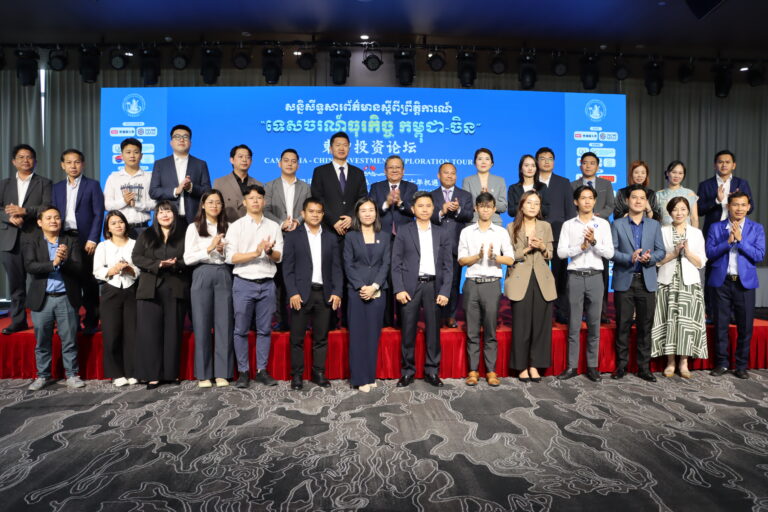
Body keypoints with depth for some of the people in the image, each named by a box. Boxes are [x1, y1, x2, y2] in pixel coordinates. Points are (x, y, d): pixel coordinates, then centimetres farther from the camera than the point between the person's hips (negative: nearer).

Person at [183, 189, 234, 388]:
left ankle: (222, 373, 9)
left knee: (224, 324, 2)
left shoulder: (227, 227, 13)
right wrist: (209, 248, -12)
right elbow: (188, 258, -3)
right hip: (202, 276, -2)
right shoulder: (194, 227, 5)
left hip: (224, 276, 2)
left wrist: (225, 251, -7)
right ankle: (203, 374, 10)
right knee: (202, 325, 1)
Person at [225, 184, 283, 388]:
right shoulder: (236, 226, 3)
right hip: (244, 283, -2)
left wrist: (269, 251, -16)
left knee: (264, 330, 6)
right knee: (241, 330, 3)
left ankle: (262, 370, 15)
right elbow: (231, 257, -6)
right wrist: (255, 253, -17)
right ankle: (243, 372, 13)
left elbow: (279, 257, 5)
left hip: (267, 284, 2)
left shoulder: (274, 226, 10)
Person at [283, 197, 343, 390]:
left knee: (321, 337, 8)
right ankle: (297, 375, 15)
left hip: (324, 293, 2)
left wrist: (337, 292, -3)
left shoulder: (331, 238, 11)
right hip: (300, 293, -2)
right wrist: (292, 293, -11)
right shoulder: (293, 236, 4)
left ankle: (319, 373, 19)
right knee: (297, 337, 4)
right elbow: (288, 267, -1)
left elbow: (336, 268, 8)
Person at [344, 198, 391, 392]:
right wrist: (361, 287, -13)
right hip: (356, 291, -2)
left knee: (373, 333, 5)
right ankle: (360, 378, 7)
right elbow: (348, 265, -2)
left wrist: (374, 287, -11)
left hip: (377, 292, 2)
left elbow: (386, 264, 2)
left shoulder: (384, 237, 10)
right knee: (358, 334, 0)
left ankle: (371, 376, 14)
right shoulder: (351, 237, 5)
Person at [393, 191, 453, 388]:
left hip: (433, 286, 2)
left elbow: (448, 265, 7)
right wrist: (399, 289, -9)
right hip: (410, 286, -1)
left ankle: (431, 371, 19)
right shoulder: (403, 232, 5)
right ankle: (407, 371, 17)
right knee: (408, 332, 4)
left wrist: (445, 291, -4)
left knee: (433, 331, 6)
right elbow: (396, 263, 1)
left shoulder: (443, 234, 11)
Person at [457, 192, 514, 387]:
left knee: (490, 330, 4)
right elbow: (461, 260, 3)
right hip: (472, 283, 0)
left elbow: (510, 259, 4)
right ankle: (473, 370, 12)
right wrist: (478, 256, -14)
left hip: (492, 284, 0)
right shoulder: (466, 232, 8)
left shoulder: (501, 232, 8)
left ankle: (491, 371, 12)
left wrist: (494, 256, -14)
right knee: (472, 330, 4)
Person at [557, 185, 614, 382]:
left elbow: (609, 253, -1)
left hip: (595, 277, 1)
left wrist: (594, 242, -17)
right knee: (574, 325, 5)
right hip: (575, 277, 0)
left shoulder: (603, 224, 6)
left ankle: (592, 366, 17)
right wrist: (581, 247, -18)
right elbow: (561, 252, -5)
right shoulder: (568, 224, 4)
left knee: (594, 324, 7)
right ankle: (572, 366, 13)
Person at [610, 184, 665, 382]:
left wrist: (650, 257, -14)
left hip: (646, 281, 2)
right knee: (623, 325, 3)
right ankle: (621, 365, 12)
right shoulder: (617, 224, 5)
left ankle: (644, 367, 15)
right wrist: (629, 258, -19)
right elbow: (611, 250, -4)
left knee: (645, 326, 6)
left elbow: (661, 251, 7)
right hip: (624, 281, -2)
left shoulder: (654, 225, 13)